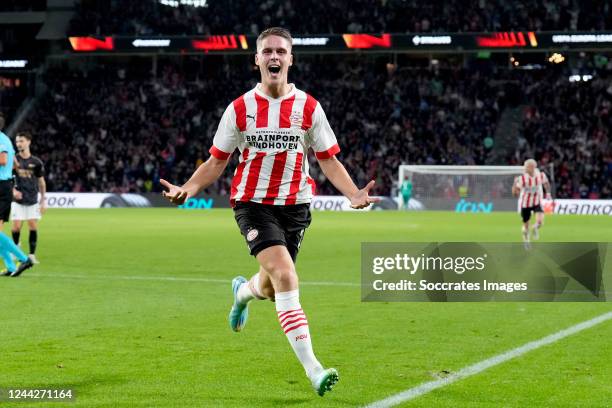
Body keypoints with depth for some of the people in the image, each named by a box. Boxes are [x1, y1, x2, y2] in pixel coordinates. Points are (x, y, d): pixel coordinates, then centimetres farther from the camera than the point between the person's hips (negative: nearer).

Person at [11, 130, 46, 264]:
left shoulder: (36, 162, 0)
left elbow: (41, 182, 8)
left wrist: (42, 201, 6)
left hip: (33, 200, 1)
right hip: (18, 200, -1)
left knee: (33, 226, -3)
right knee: (16, 226, -5)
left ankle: (32, 254, 5)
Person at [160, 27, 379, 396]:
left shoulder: (309, 108, -1)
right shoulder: (240, 109, -2)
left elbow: (329, 160, 2)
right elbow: (217, 162, 4)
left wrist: (354, 194, -16)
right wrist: (187, 190, -13)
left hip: (295, 204, 2)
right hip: (253, 202, -2)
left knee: (273, 288, 10)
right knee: (286, 276, -22)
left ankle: (244, 290, 51)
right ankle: (311, 368, -24)